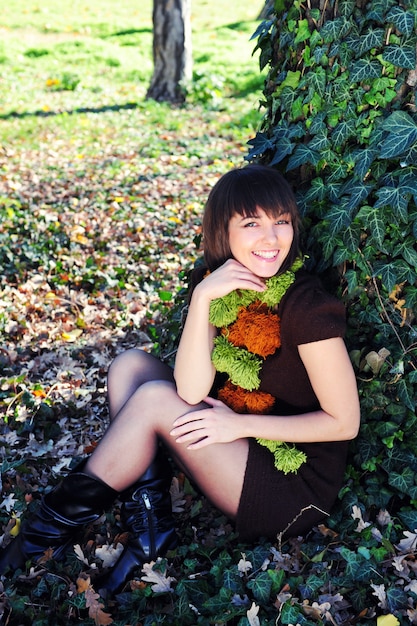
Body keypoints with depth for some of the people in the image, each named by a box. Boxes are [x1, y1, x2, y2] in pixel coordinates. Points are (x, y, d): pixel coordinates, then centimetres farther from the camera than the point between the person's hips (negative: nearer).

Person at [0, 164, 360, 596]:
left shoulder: (305, 305, -21)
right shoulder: (215, 283, -5)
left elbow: (344, 423, -16)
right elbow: (191, 392, -15)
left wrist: (242, 423, -20)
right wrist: (202, 296, -26)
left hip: (298, 487, -7)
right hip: (241, 449, 7)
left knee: (152, 399, -21)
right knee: (130, 365, -3)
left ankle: (55, 527, -3)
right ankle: (149, 524, -7)